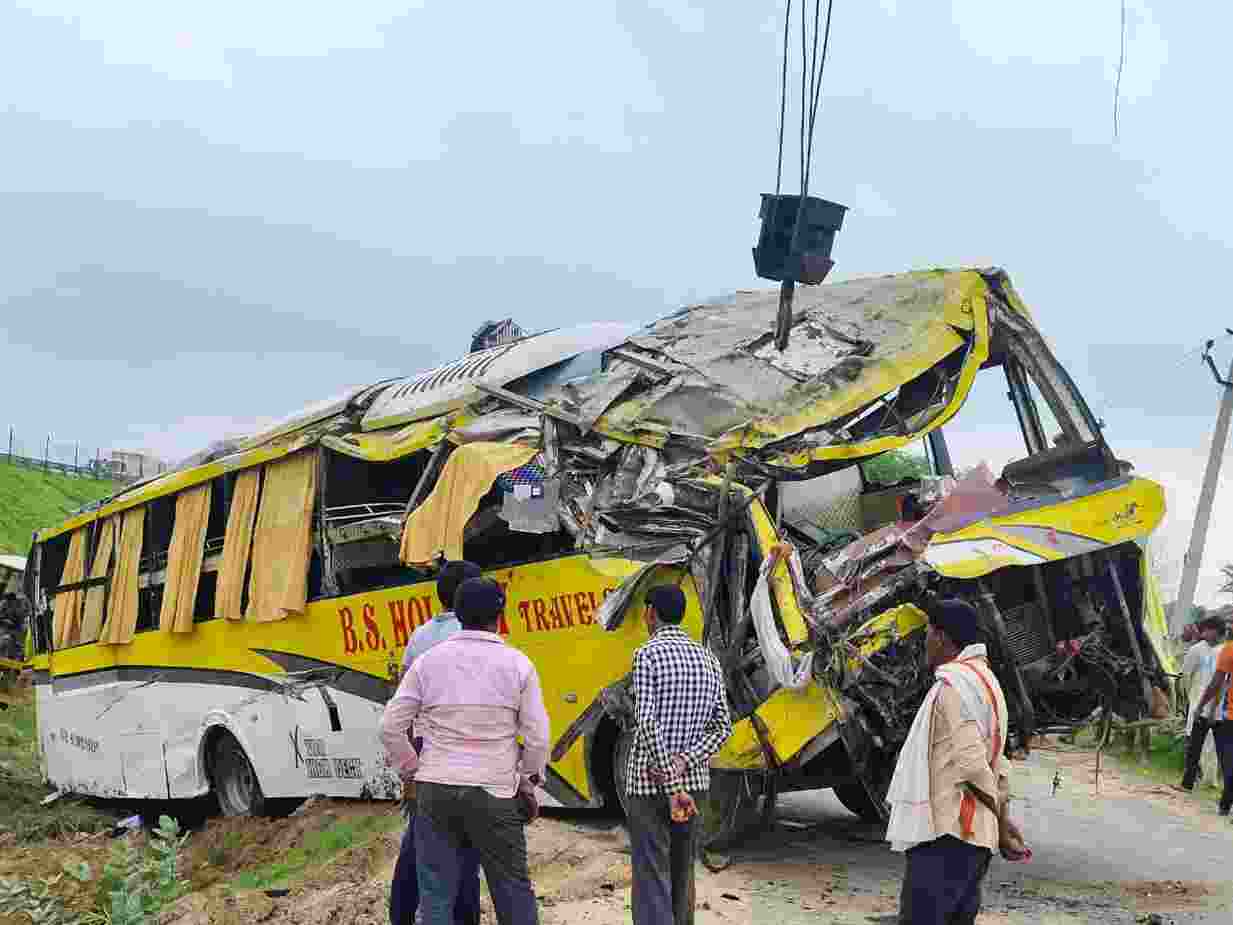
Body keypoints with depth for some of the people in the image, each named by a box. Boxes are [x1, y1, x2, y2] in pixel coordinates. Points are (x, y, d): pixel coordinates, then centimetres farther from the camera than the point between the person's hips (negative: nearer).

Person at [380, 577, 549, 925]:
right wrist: (528, 785, 13)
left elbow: (391, 727, 1)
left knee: (436, 895, 6)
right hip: (495, 794, -1)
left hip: (435, 791, 1)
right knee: (513, 890, 10)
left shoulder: (428, 661, 2)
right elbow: (537, 736, -2)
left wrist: (411, 770, 14)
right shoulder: (517, 664, -2)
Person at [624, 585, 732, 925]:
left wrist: (672, 788, -19)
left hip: (649, 784, -6)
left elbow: (648, 725, -19)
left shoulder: (648, 655, -11)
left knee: (652, 880, -5)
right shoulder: (708, 660, 9)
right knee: (682, 875, 17)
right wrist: (683, 763, -8)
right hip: (695, 782, 6)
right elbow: (722, 727, 4)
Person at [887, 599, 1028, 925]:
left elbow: (970, 761, -18)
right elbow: (998, 765, 20)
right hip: (976, 836, 10)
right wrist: (1003, 817, 16)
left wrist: (1000, 818, -7)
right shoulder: (986, 681, 21)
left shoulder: (955, 682, -13)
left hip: (944, 834, -10)